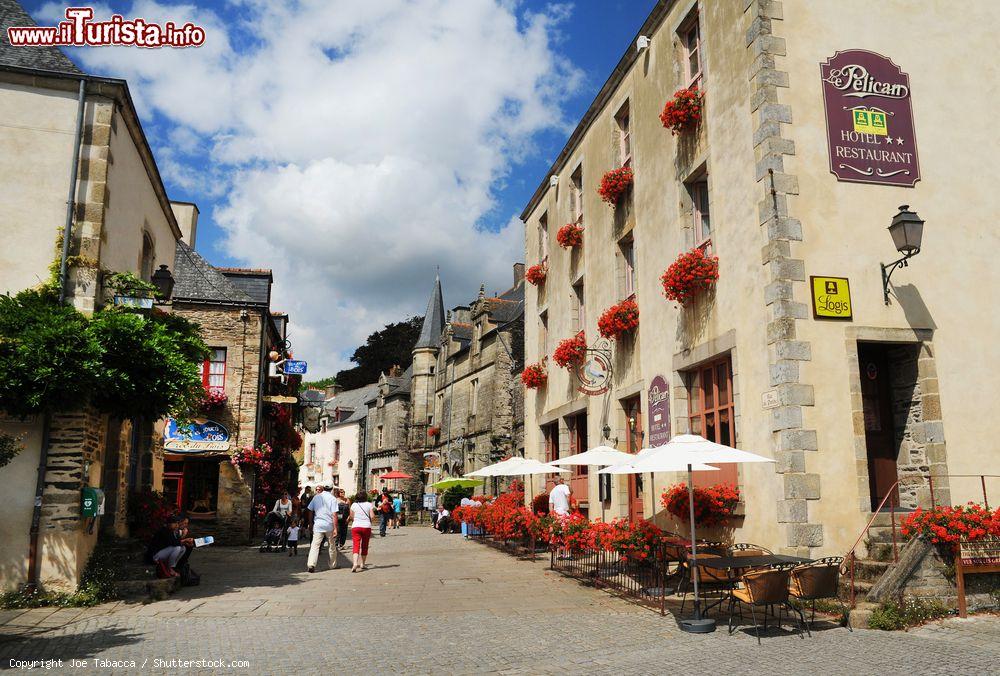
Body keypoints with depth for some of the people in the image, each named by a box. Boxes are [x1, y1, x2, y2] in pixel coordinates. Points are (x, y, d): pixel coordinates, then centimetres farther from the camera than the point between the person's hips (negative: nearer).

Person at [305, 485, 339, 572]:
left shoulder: (316, 497, 3)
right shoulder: (332, 498, -7)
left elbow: (310, 511, 7)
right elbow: (334, 515, -12)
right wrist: (335, 528, -9)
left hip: (318, 524, 1)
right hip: (329, 525, -1)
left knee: (315, 545, -4)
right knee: (332, 546, 15)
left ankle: (311, 564, -21)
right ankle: (333, 564, 27)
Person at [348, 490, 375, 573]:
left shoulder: (354, 505, 2)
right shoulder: (369, 505, 0)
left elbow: (351, 517, 3)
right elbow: (372, 516, -5)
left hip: (355, 526, 0)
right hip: (366, 526, 1)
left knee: (356, 545, -7)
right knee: (364, 546, 14)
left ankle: (355, 563, -26)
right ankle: (362, 564, 23)